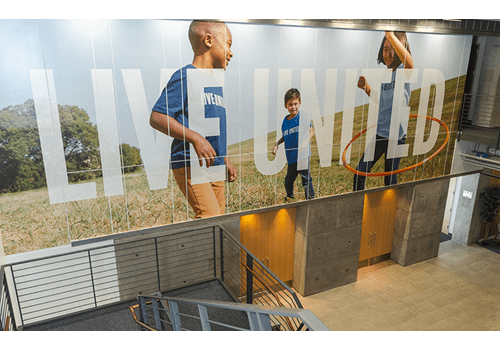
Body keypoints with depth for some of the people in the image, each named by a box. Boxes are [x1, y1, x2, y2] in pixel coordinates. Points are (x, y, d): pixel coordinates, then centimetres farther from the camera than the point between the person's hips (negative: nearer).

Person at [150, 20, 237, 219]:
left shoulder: (216, 84, 19)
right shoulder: (185, 76, -7)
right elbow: (157, 118, -16)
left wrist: (226, 162, 23)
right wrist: (195, 138, -24)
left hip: (215, 167, 8)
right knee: (209, 217, -17)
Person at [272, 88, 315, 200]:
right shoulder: (285, 120, 8)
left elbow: (311, 131, -6)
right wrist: (277, 144, 9)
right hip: (291, 156, 6)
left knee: (305, 177, -3)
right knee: (288, 180, 17)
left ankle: (310, 198, 12)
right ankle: (289, 197, 40)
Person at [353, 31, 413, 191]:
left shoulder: (403, 72, -9)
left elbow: (409, 62, -36)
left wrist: (391, 35, -42)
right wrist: (366, 88, 4)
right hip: (378, 133, 5)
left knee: (390, 179, 8)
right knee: (360, 173, 3)